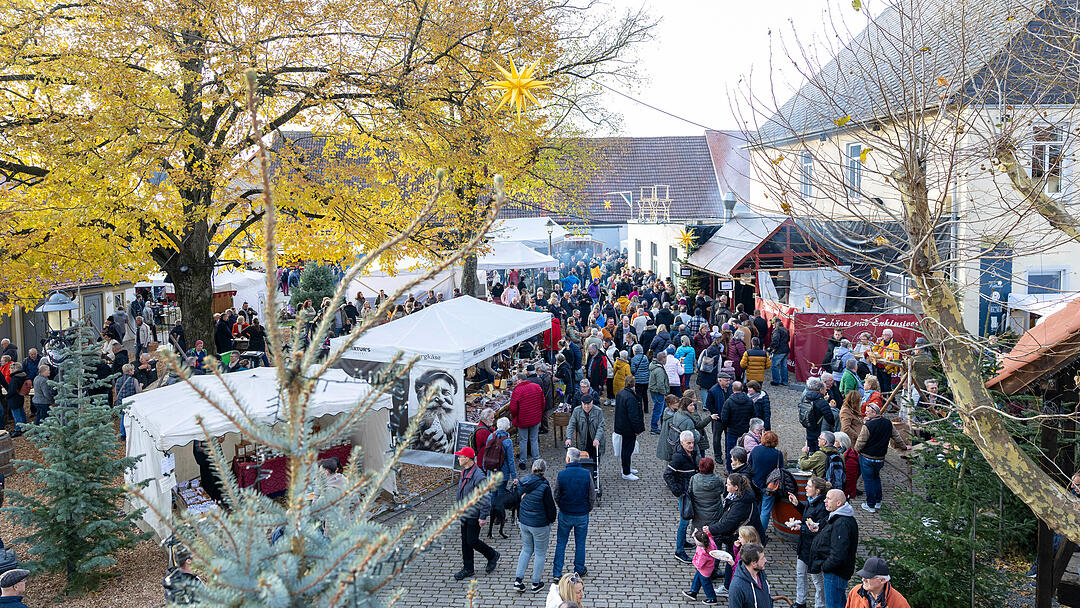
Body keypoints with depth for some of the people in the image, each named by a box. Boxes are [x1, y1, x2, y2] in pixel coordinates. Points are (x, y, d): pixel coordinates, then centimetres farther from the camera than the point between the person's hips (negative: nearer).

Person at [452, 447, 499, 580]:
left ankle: (493, 556, 21)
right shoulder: (464, 472, 6)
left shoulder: (479, 476, -24)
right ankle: (467, 569, 24)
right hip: (464, 514, 9)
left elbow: (486, 498, -21)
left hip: (474, 516, -9)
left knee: (472, 541, -2)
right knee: (465, 541, 12)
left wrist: (483, 516, -20)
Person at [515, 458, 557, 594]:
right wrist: (552, 519, 8)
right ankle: (536, 583, 20)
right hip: (540, 525, -6)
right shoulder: (544, 487, -21)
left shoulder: (521, 483, -3)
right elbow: (550, 507, -13)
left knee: (526, 550, 21)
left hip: (524, 522, 6)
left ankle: (518, 579, 16)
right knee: (540, 553, 11)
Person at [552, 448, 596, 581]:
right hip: (582, 515, 0)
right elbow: (592, 496, -6)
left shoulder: (561, 475, -14)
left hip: (565, 515, 0)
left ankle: (557, 572, 17)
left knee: (561, 543, 13)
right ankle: (579, 570, 27)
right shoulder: (586, 474, -13)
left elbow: (556, 496, -4)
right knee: (580, 543, 15)